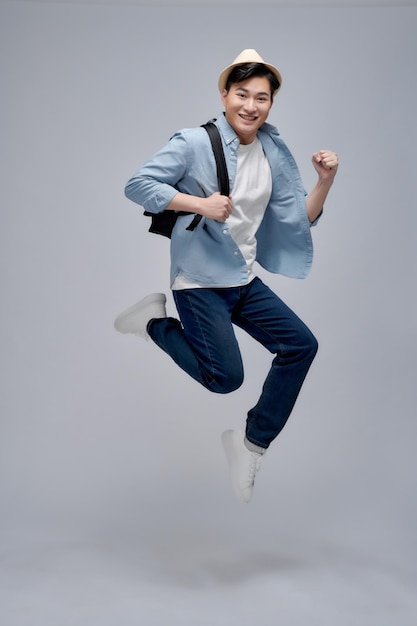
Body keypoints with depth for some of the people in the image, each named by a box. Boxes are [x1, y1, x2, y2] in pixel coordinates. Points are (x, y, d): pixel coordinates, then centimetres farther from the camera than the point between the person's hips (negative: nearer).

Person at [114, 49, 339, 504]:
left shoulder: (274, 155, 5)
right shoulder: (194, 143, -11)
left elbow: (299, 219, 6)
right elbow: (137, 184, -15)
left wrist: (325, 182, -11)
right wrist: (199, 204, -24)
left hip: (245, 280, 7)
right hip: (199, 281, -6)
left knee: (302, 345, -1)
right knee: (226, 377, -10)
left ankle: (252, 444, 12)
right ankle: (156, 321, 13)